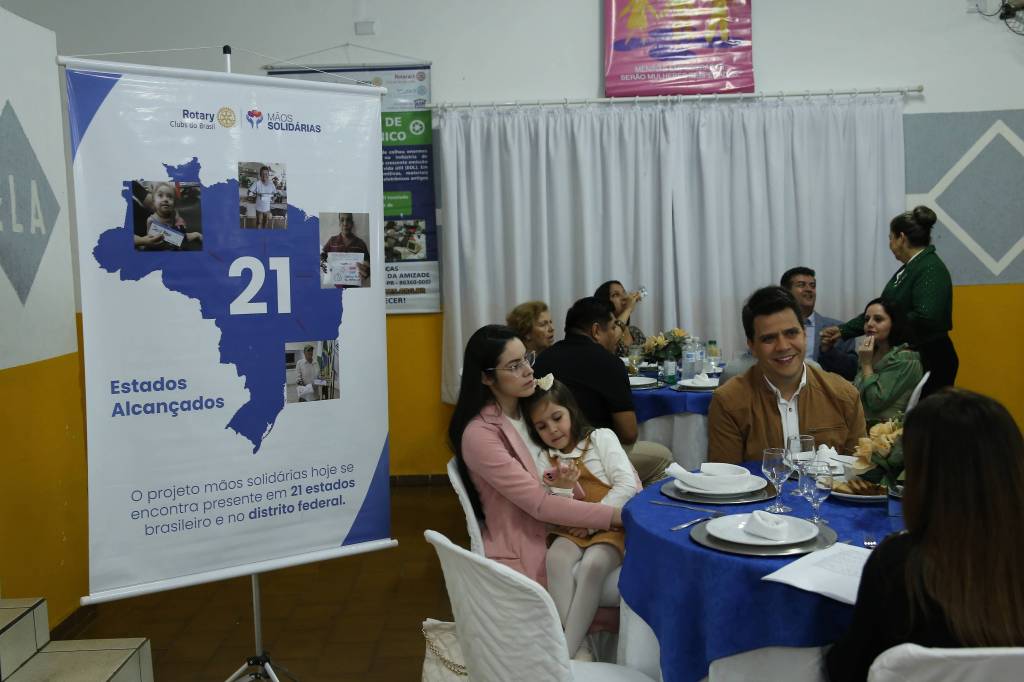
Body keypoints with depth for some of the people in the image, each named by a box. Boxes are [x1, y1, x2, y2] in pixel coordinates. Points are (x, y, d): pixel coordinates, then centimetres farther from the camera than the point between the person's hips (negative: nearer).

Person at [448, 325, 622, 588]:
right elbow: (540, 504, -21)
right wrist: (619, 516, -24)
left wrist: (566, 483, -13)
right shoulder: (480, 434, -19)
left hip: (558, 531, 7)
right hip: (524, 555, -7)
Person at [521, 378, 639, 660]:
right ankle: (578, 645, -29)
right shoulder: (545, 459, 11)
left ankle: (566, 653, -28)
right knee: (556, 558, -29)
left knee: (592, 566, -32)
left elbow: (627, 486, -10)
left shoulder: (601, 438, 1)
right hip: (574, 528, 4)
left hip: (613, 523, -3)